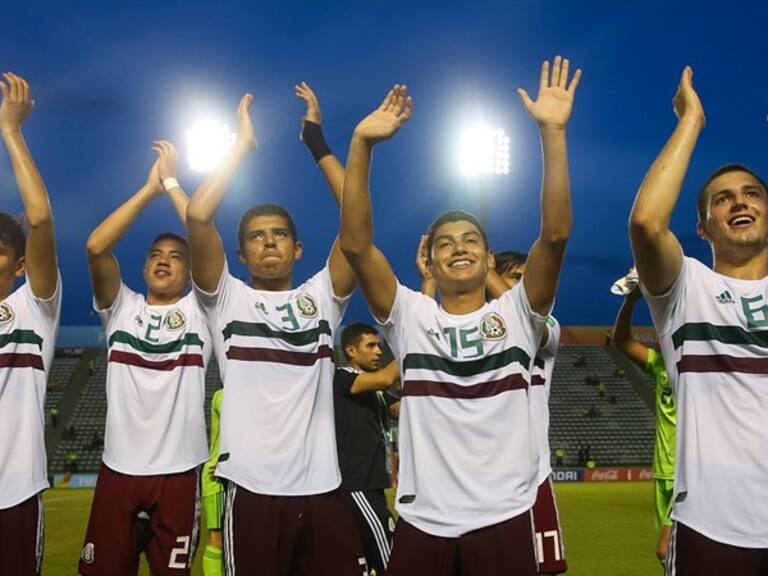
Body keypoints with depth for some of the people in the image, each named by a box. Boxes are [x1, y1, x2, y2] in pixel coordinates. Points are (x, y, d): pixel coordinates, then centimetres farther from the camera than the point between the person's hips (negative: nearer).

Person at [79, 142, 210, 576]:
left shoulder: (197, 311, 4)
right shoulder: (121, 308, 8)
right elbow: (96, 247, -7)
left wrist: (172, 183, -3)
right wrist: (150, 188, -5)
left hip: (178, 470, -1)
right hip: (119, 467, 1)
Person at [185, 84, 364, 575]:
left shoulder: (321, 297, 12)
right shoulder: (227, 299, 7)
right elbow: (198, 216, -6)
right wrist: (243, 143, 2)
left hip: (321, 486, 2)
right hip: (252, 487, -1)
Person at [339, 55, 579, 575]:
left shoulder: (517, 313, 2)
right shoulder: (410, 316, 3)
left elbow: (555, 235, -11)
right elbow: (356, 244, -7)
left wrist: (553, 132, -17)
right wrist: (362, 143, -14)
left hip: (504, 518, 0)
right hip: (422, 520, 1)